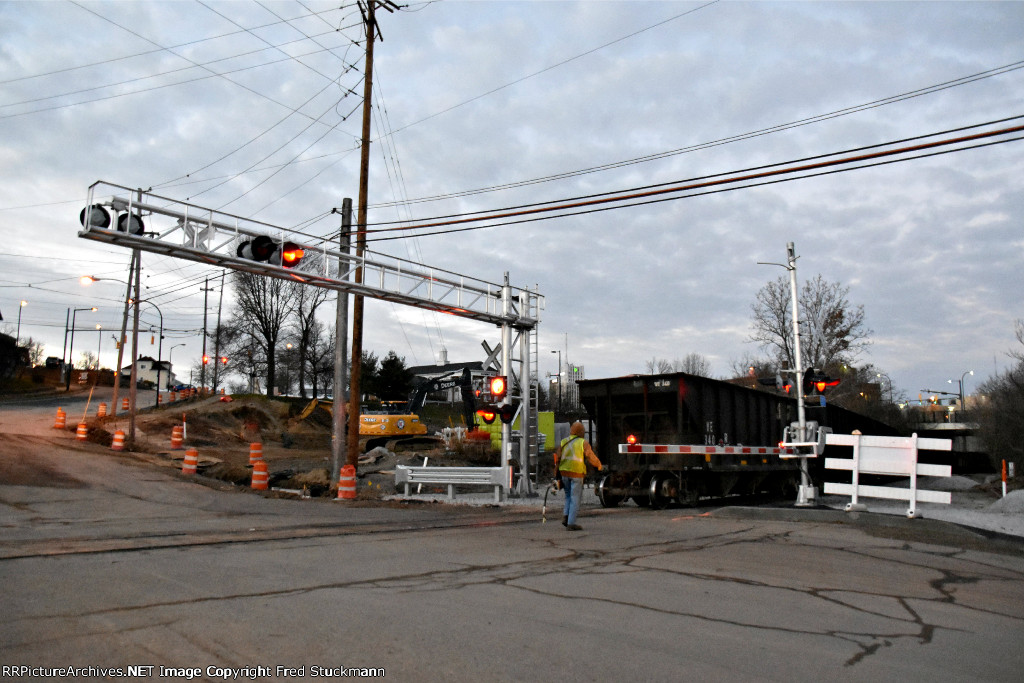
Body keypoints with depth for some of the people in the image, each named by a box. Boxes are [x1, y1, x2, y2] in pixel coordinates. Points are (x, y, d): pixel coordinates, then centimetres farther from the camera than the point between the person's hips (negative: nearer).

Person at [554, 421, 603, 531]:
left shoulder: (563, 442, 8)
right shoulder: (583, 442, -4)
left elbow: (557, 459, 6)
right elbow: (591, 457, -4)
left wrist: (557, 474, 11)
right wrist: (599, 466, 14)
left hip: (564, 472, 4)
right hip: (577, 473, -4)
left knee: (569, 495, 21)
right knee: (575, 498, 2)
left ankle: (566, 516, 4)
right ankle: (571, 523, 0)